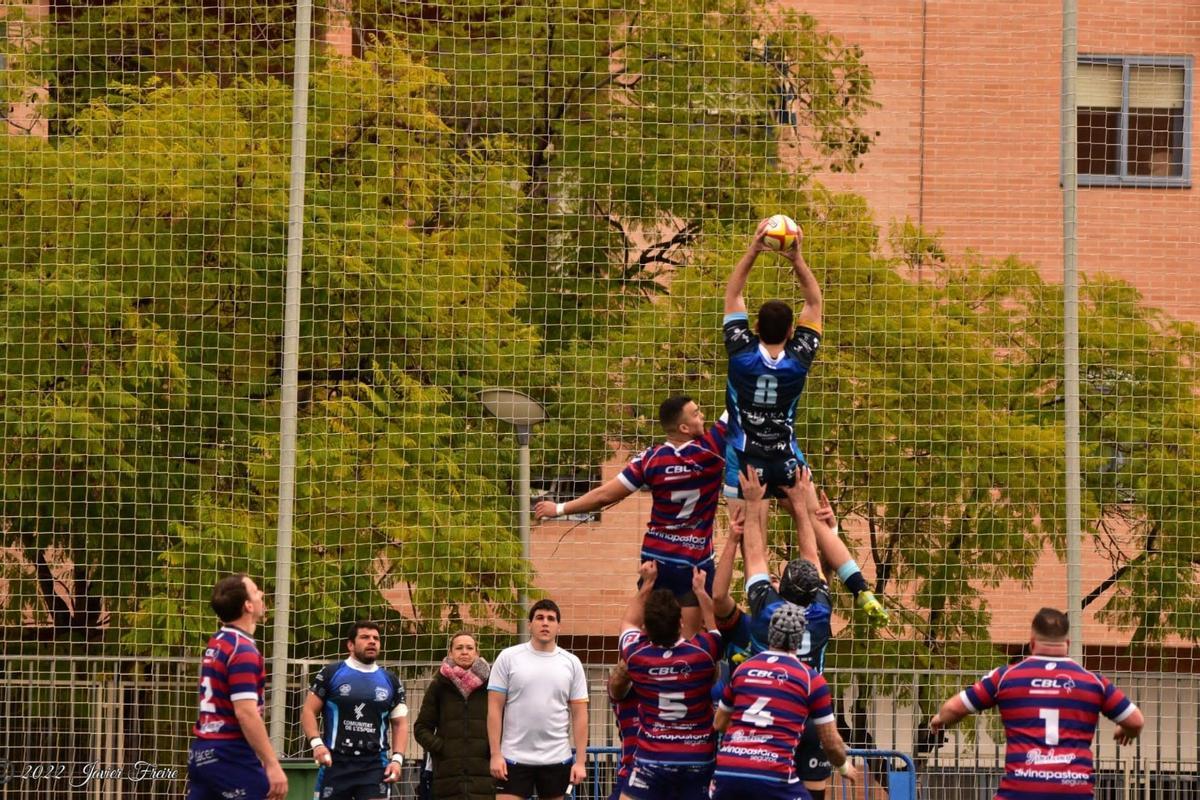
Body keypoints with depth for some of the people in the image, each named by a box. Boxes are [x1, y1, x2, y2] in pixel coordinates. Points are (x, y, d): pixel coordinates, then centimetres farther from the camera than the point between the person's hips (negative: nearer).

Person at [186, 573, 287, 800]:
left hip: (201, 753, 9)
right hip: (231, 755, -9)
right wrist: (272, 765, -22)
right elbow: (246, 713, -21)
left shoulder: (216, 645, 13)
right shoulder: (243, 650, -14)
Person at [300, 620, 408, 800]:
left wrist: (397, 758, 0)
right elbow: (308, 711, 2)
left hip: (374, 764, 2)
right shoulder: (331, 674, 3)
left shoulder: (391, 681, 12)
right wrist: (316, 743, -14)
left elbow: (400, 723, 15)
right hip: (335, 762, -2)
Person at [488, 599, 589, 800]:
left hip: (557, 760, 2)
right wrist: (495, 754, -8)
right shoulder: (508, 658, 0)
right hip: (514, 758, -2)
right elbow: (495, 709, -1)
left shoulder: (571, 663, 5)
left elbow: (579, 714, 5)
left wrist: (581, 761, -2)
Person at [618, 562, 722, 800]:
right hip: (698, 760, 1)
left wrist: (647, 583, 23)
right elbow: (716, 624, 17)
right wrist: (700, 590, 26)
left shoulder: (637, 655, -7)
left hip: (651, 759, -1)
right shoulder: (702, 652, -8)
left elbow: (630, 622, 18)